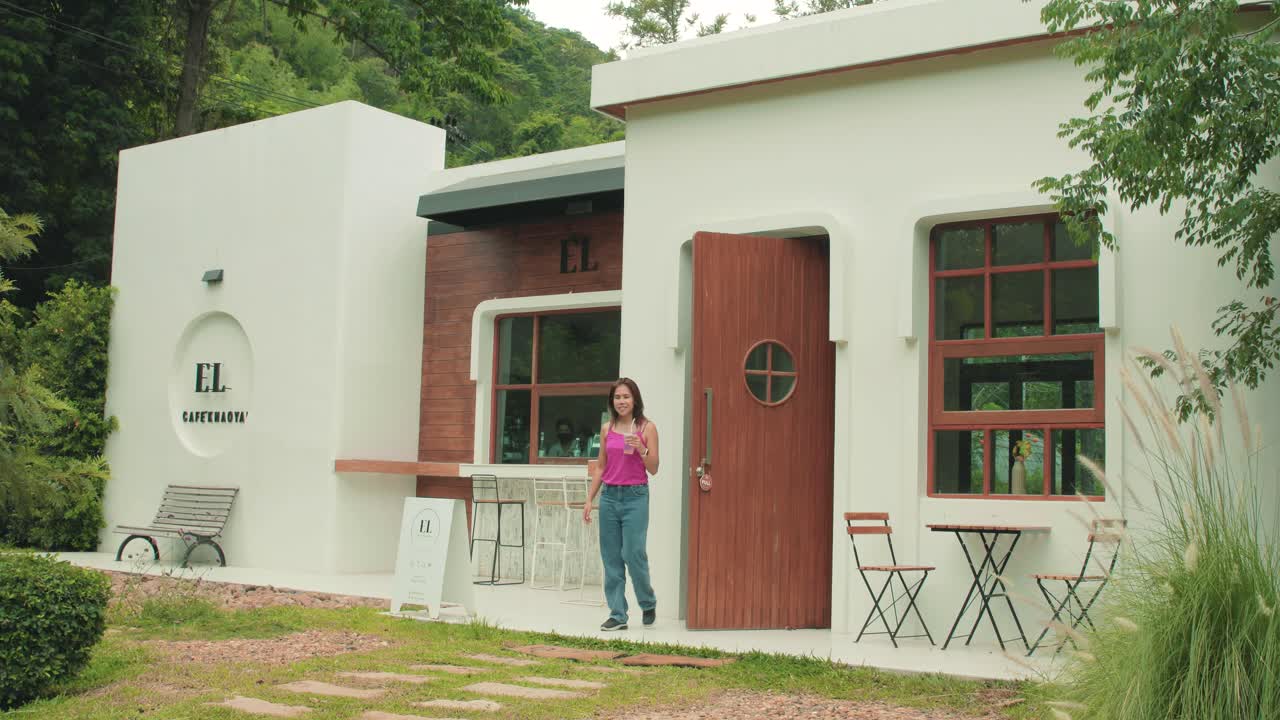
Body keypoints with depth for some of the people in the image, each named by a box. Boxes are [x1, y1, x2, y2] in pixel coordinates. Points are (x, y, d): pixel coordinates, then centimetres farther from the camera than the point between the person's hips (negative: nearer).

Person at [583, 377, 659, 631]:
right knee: (611, 557, 3)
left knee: (633, 553, -7)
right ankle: (617, 615, 10)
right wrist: (589, 499, 9)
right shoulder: (607, 428, 9)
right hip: (609, 495, 4)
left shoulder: (647, 428, -1)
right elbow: (600, 467, 14)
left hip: (635, 496, -4)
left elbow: (653, 469, -1)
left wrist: (641, 450, -18)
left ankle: (648, 603, 18)